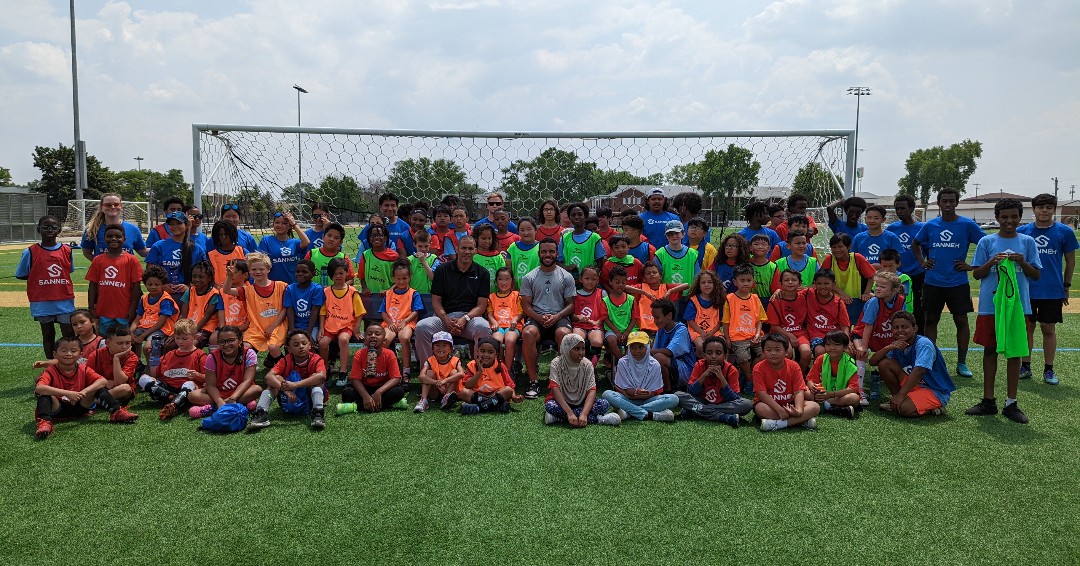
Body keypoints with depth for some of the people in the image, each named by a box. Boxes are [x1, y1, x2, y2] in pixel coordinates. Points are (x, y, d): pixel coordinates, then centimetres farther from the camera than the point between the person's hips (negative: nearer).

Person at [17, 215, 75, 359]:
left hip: (64, 300, 1)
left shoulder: (67, 250, 1)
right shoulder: (31, 252, -4)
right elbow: (21, 275, 3)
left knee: (69, 334, 1)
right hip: (42, 302, 0)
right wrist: (41, 278, -6)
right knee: (48, 334, 11)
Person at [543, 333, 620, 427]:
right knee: (550, 406, -36)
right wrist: (569, 413, -39)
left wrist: (584, 414, -37)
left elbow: (592, 390, -20)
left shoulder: (587, 364, -10)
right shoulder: (557, 363, -15)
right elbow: (555, 389, -27)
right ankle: (598, 419, -31)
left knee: (605, 404, -22)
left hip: (581, 401, 2)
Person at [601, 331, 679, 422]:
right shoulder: (623, 362, -3)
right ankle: (650, 415, -33)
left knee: (673, 399, -25)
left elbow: (656, 391, -4)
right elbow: (619, 388, -4)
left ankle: (628, 412, -30)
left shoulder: (654, 364, -3)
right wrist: (635, 392, -25)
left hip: (647, 400, 1)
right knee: (607, 394, -30)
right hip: (627, 400, -1)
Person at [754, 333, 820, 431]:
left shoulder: (793, 366, -5)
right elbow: (762, 394, -20)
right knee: (760, 408, -37)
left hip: (789, 405, 3)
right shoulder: (759, 368, -12)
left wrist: (799, 410, -33)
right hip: (770, 405, -3)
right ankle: (802, 420, -29)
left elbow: (799, 391, -12)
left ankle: (777, 424, -32)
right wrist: (780, 410, -32)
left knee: (815, 407, -19)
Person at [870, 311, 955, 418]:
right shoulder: (897, 346, 0)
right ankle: (895, 401, 6)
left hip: (936, 392, -7)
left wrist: (901, 395, -39)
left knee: (904, 408, -33)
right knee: (884, 363, -7)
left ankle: (932, 409, -2)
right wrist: (888, 347, -24)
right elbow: (873, 361, -4)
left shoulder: (923, 344, -21)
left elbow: (919, 371, -34)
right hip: (915, 385, 7)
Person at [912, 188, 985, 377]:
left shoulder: (967, 225, -3)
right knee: (931, 320, 6)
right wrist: (921, 262, 9)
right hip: (932, 282, 2)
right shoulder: (930, 226, 5)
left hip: (957, 282, -2)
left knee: (961, 321, 2)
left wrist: (972, 266, -5)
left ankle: (961, 363, 11)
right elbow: (915, 244, 21)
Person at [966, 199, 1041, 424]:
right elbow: (976, 274, 3)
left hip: (1018, 305, 0)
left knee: (1015, 351, 4)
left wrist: (1023, 263, -13)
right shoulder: (987, 242, 3)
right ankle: (988, 401, 15)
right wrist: (992, 262, -15)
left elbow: (1037, 275, 5)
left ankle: (1011, 403, 12)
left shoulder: (1027, 242, 5)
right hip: (990, 305, 0)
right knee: (990, 350, 6)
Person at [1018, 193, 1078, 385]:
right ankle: (1025, 367, 19)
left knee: (1049, 329, 7)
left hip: (1052, 291, -1)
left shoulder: (1064, 232, -2)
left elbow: (1070, 261, 6)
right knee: (1027, 328, 8)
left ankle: (1049, 370, 18)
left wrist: (1066, 286, 7)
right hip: (1026, 290, 1)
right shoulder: (1022, 231, 0)